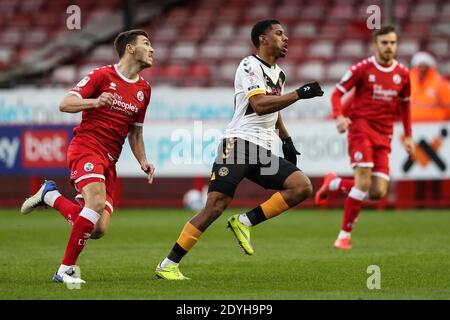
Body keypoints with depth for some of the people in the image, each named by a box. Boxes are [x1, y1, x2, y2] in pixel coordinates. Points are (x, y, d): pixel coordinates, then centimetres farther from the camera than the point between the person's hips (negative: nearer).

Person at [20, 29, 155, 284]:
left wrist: (143, 161, 11)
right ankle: (66, 269, -19)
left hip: (110, 160, 6)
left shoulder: (144, 89, 16)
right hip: (86, 146, -6)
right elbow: (65, 104, -7)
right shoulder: (103, 75, -2)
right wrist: (95, 102, -24)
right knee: (98, 202, -31)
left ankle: (50, 196, 17)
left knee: (99, 229, -8)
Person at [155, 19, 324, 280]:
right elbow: (260, 105, -21)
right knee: (215, 207, -17)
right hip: (239, 143, -8)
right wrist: (299, 94, -21)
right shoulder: (249, 66, -6)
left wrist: (286, 139, 33)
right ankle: (168, 264, -11)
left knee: (303, 187, -11)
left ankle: (245, 222, -5)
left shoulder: (279, 74, 20)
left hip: (262, 152, 8)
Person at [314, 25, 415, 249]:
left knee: (378, 193, -5)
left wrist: (407, 136, 18)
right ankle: (345, 235, -6)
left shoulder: (402, 74, 8)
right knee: (364, 182, -19)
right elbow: (337, 93, -1)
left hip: (383, 136, 5)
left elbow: (404, 104, 22)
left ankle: (334, 184, 22)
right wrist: (339, 117, -20)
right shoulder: (363, 69, -5)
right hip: (361, 128, -5)